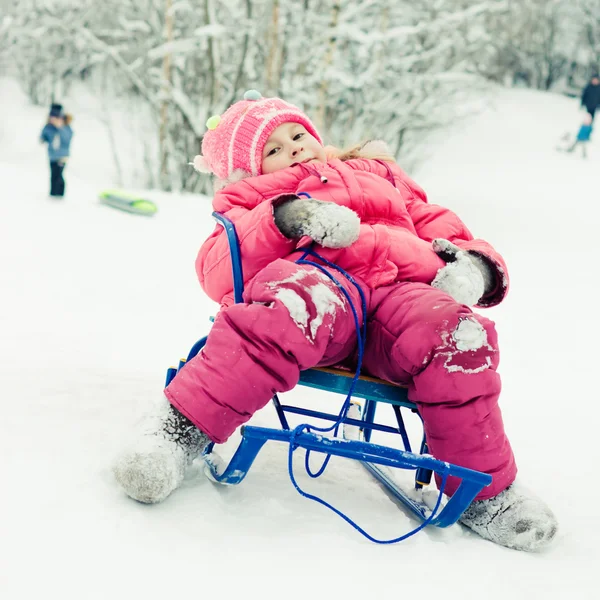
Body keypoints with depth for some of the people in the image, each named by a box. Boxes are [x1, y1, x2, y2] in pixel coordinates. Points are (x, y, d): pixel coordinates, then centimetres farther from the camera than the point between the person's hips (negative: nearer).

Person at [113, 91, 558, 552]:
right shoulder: (257, 199, 32)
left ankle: (485, 490, -16)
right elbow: (217, 273, 11)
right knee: (301, 303, -40)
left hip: (404, 286, 2)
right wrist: (284, 219, -5)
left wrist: (474, 264, 6)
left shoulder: (381, 177, 40)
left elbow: (440, 226, 31)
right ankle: (185, 426, -33)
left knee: (456, 334, -32)